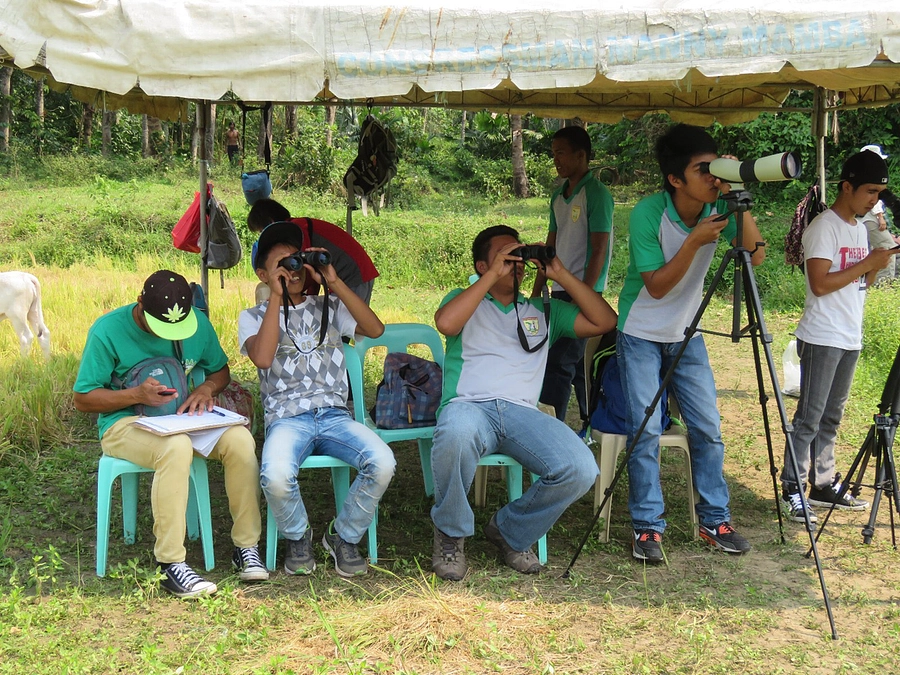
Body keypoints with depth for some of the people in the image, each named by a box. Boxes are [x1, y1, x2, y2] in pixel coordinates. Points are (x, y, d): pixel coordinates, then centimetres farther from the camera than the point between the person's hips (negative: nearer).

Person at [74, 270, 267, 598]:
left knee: (240, 440, -26)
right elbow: (83, 398, -8)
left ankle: (246, 546, -14)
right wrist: (137, 394, -23)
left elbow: (221, 370, 15)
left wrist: (206, 389, -10)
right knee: (176, 447, -39)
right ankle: (170, 564, -32)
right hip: (125, 423, -4)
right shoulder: (108, 331, -12)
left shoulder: (197, 323, 0)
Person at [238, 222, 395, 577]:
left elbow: (375, 329, 1)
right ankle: (298, 537, 0)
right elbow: (263, 358, -10)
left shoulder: (328, 306, 19)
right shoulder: (253, 316, 13)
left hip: (335, 415, 2)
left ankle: (344, 536, 0)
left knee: (382, 463, -28)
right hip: (287, 419, -2)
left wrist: (334, 283, -2)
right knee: (276, 476, -36)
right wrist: (277, 296, -7)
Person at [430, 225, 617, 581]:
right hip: (469, 405, -3)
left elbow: (605, 321, 17)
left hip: (523, 412, 3)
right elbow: (446, 322, -6)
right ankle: (450, 535, -12)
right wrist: (493, 276, -2)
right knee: (457, 434, -42)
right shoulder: (465, 299, 19)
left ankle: (510, 533, 3)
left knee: (580, 470, -26)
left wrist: (562, 275, 12)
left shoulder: (543, 310, 27)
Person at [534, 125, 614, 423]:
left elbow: (599, 250, -15)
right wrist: (537, 290, 15)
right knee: (577, 363, 13)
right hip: (561, 290, 8)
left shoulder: (596, 194, -10)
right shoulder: (559, 194, 14)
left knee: (559, 363, -10)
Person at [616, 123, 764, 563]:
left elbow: (754, 255, -20)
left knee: (708, 428, 4)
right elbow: (656, 286, -20)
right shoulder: (648, 214, -21)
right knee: (646, 429, -10)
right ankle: (647, 525, 3)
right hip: (641, 336, -4)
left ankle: (714, 519, 18)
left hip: (687, 336, 4)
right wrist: (694, 242, -30)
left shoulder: (717, 208, -9)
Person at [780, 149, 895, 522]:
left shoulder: (860, 227, 15)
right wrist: (868, 263, -15)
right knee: (809, 417, -6)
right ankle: (792, 491, -2)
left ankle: (824, 484, 19)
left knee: (831, 417, 13)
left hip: (850, 338, 8)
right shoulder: (824, 227, -12)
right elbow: (820, 284, -20)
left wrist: (878, 265, 0)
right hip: (822, 338, -8)